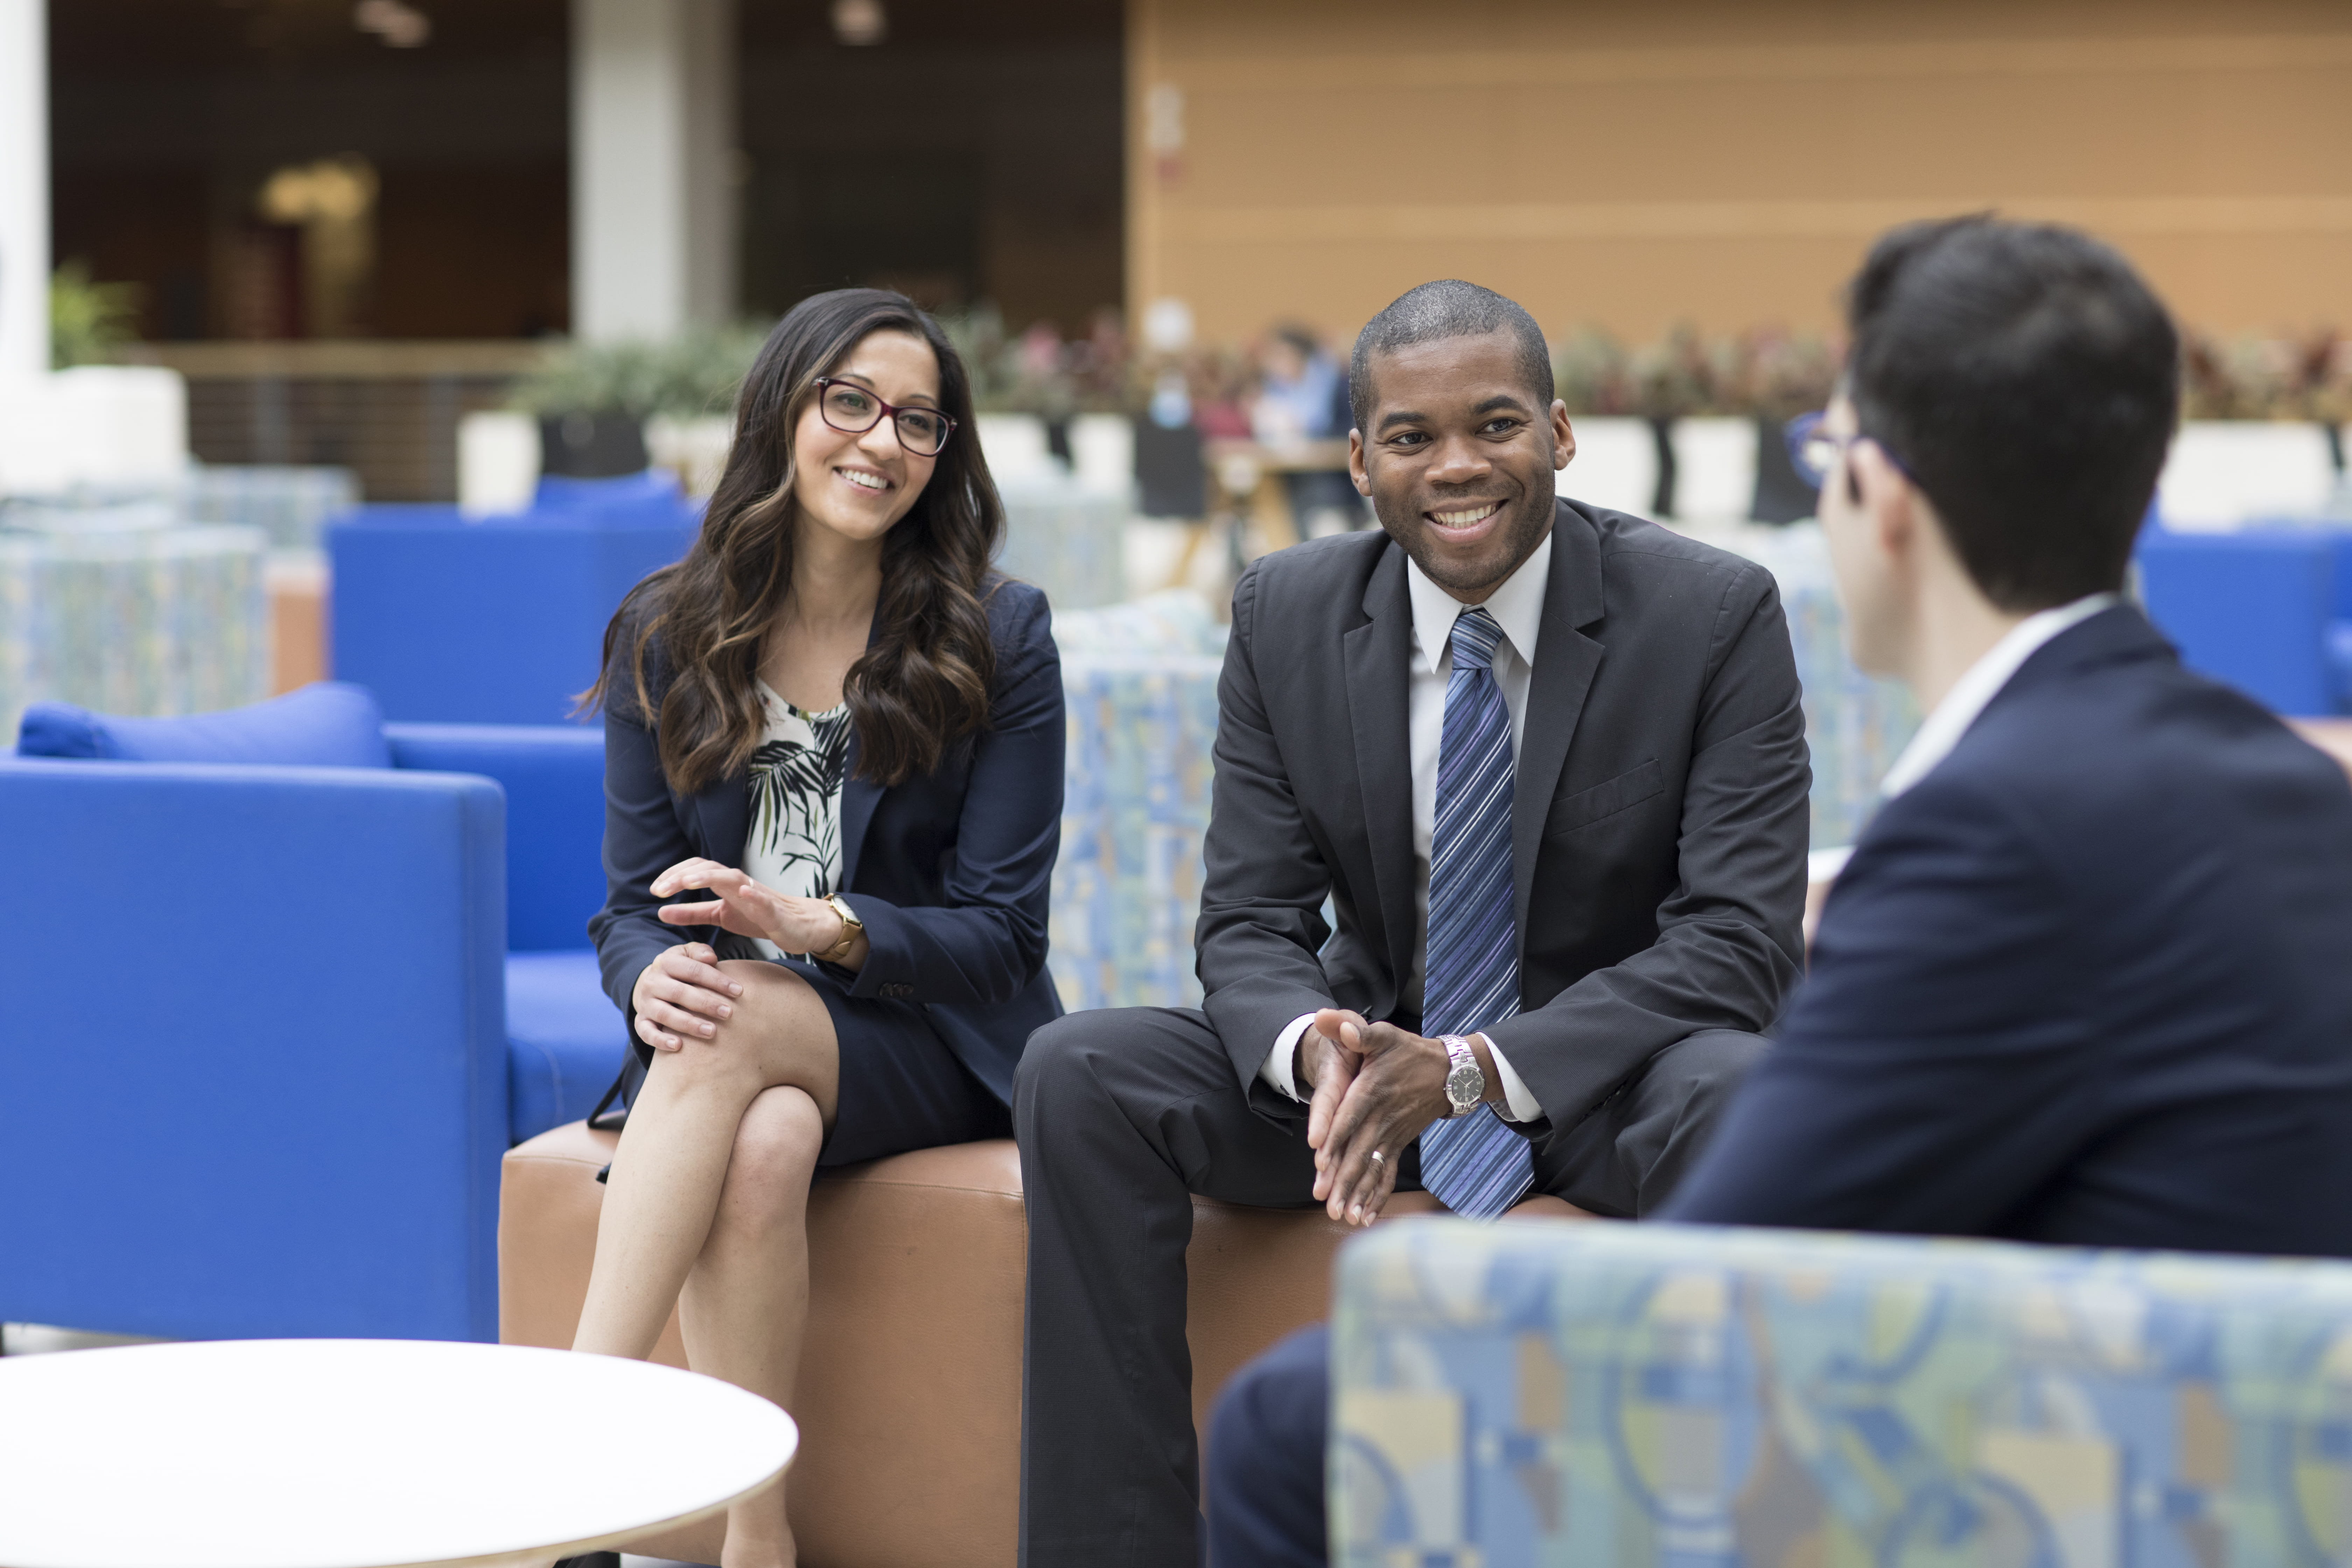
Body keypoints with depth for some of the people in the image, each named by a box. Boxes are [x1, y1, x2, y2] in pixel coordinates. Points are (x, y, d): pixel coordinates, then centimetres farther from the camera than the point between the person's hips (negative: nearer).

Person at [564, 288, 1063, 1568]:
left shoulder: (998, 639, -1)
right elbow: (634, 903, 6)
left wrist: (816, 926, -23)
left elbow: (999, 931, -5)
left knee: (735, 1025, -35)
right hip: (725, 1040, 2)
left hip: (935, 1047, -2)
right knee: (763, 1146, -35)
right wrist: (652, 975, -20)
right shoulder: (665, 634, 6)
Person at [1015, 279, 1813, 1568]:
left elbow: (1740, 936, -18)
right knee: (1075, 1074, -20)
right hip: (1374, 1057, 3)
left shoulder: (1713, 615, -12)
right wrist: (1316, 1052, -28)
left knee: (1740, 1100, -38)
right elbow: (1248, 922, -2)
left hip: (1607, 1075, -3)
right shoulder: (1286, 615, -2)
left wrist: (1481, 1069, -29)